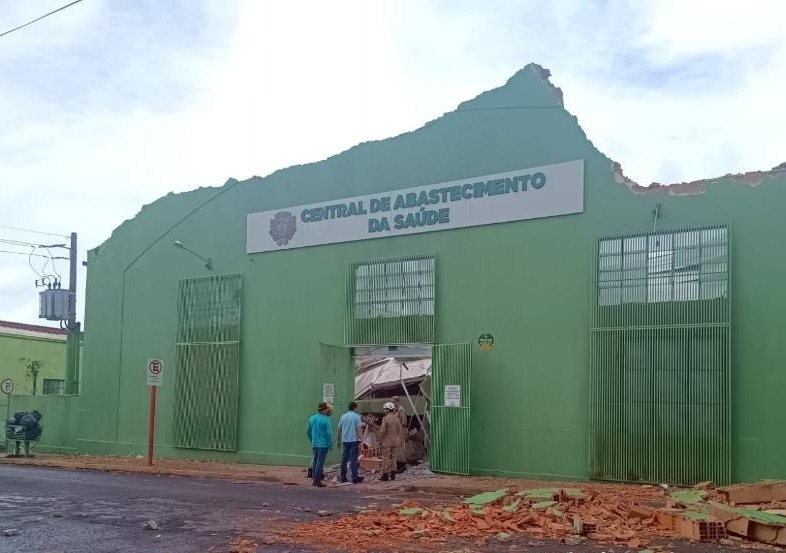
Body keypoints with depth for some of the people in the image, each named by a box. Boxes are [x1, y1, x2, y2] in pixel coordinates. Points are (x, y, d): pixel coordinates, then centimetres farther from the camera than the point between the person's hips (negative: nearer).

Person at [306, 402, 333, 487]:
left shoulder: (312, 418, 8)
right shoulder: (326, 419, -13)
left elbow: (308, 431, 15)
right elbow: (329, 432, -15)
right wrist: (331, 443, -5)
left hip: (314, 444, 6)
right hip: (323, 444, -6)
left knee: (315, 461, 15)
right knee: (320, 462, -3)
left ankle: (314, 479, 18)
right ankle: (318, 481, -2)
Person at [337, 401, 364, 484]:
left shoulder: (343, 416, 8)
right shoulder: (356, 416, -5)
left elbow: (339, 429, 12)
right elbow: (358, 429, -10)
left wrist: (339, 440, 22)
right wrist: (360, 441, -7)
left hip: (344, 441, 4)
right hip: (353, 440, -4)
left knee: (344, 459, 9)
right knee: (353, 459, -3)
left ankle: (343, 477, 13)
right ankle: (355, 477, -3)